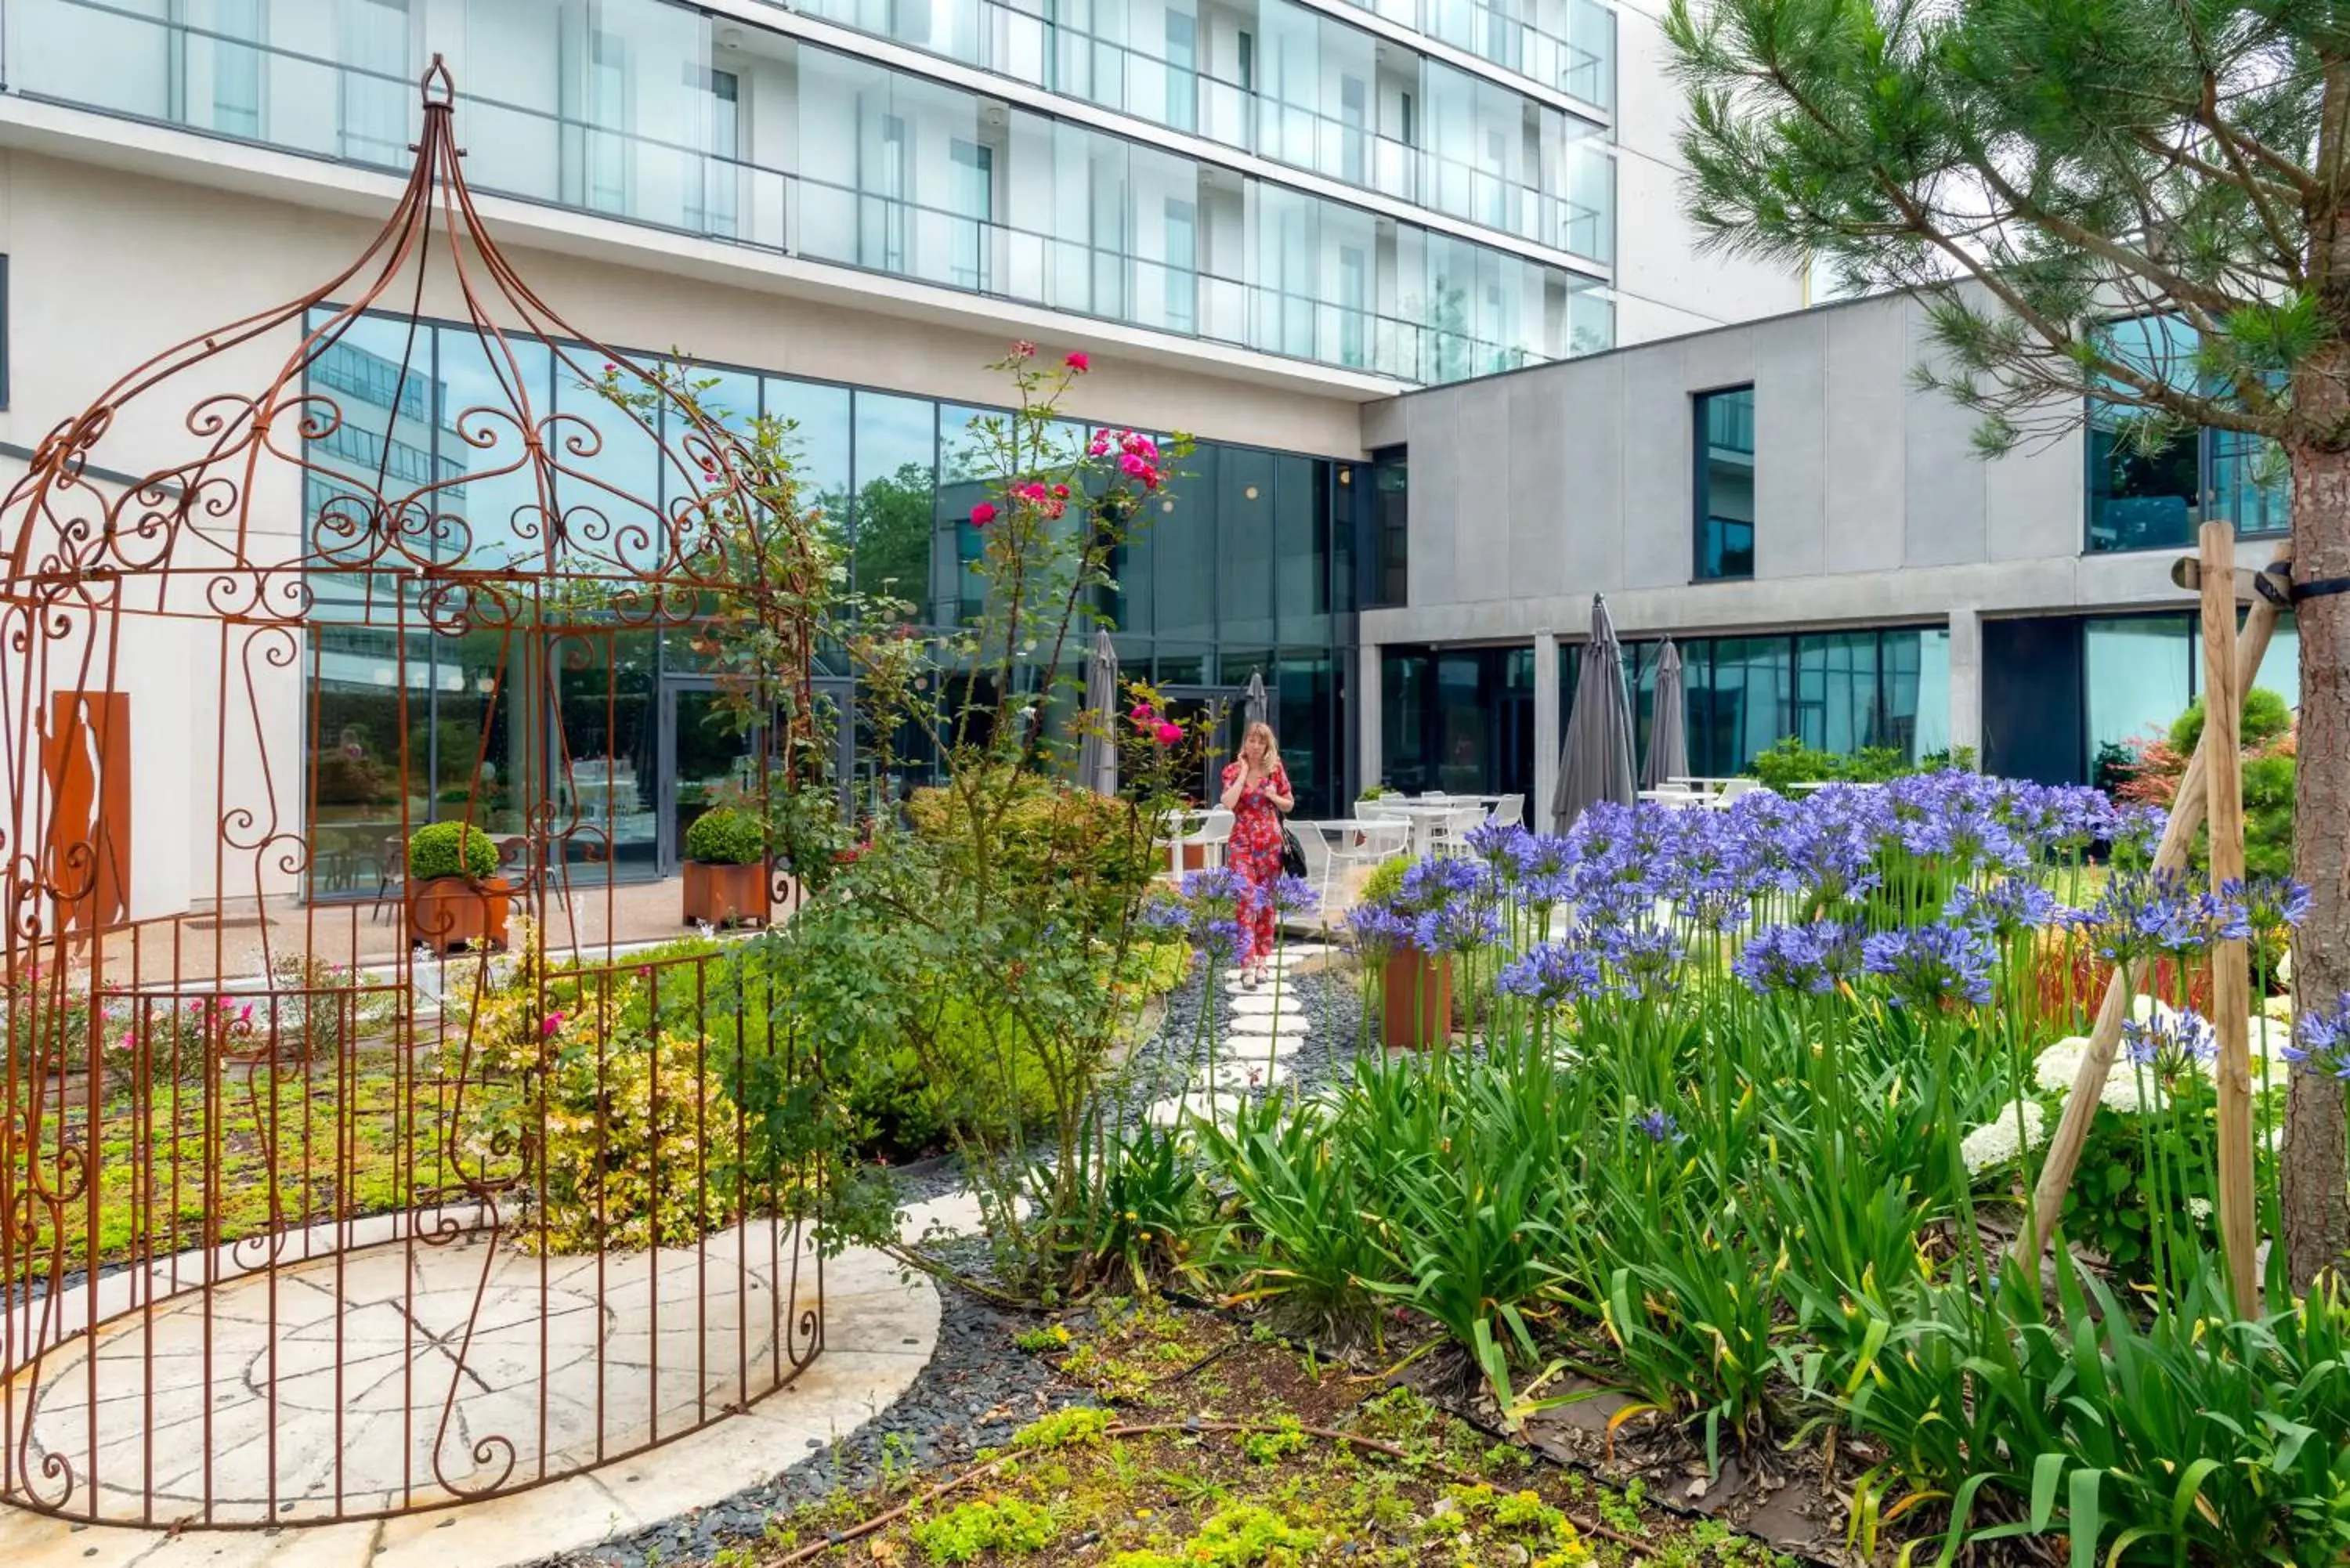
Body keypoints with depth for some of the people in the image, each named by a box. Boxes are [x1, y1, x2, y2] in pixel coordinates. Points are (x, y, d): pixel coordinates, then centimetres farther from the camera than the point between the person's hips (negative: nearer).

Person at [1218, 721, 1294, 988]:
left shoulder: (1276, 770, 4)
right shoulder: (1233, 770, 0)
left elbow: (1290, 805, 13)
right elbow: (1228, 803, -16)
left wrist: (1273, 796, -8)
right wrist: (1244, 772, -11)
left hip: (1270, 840, 2)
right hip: (1242, 840, -2)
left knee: (1266, 900, 8)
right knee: (1247, 898, -13)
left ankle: (1261, 961, 17)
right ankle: (1247, 965, -17)